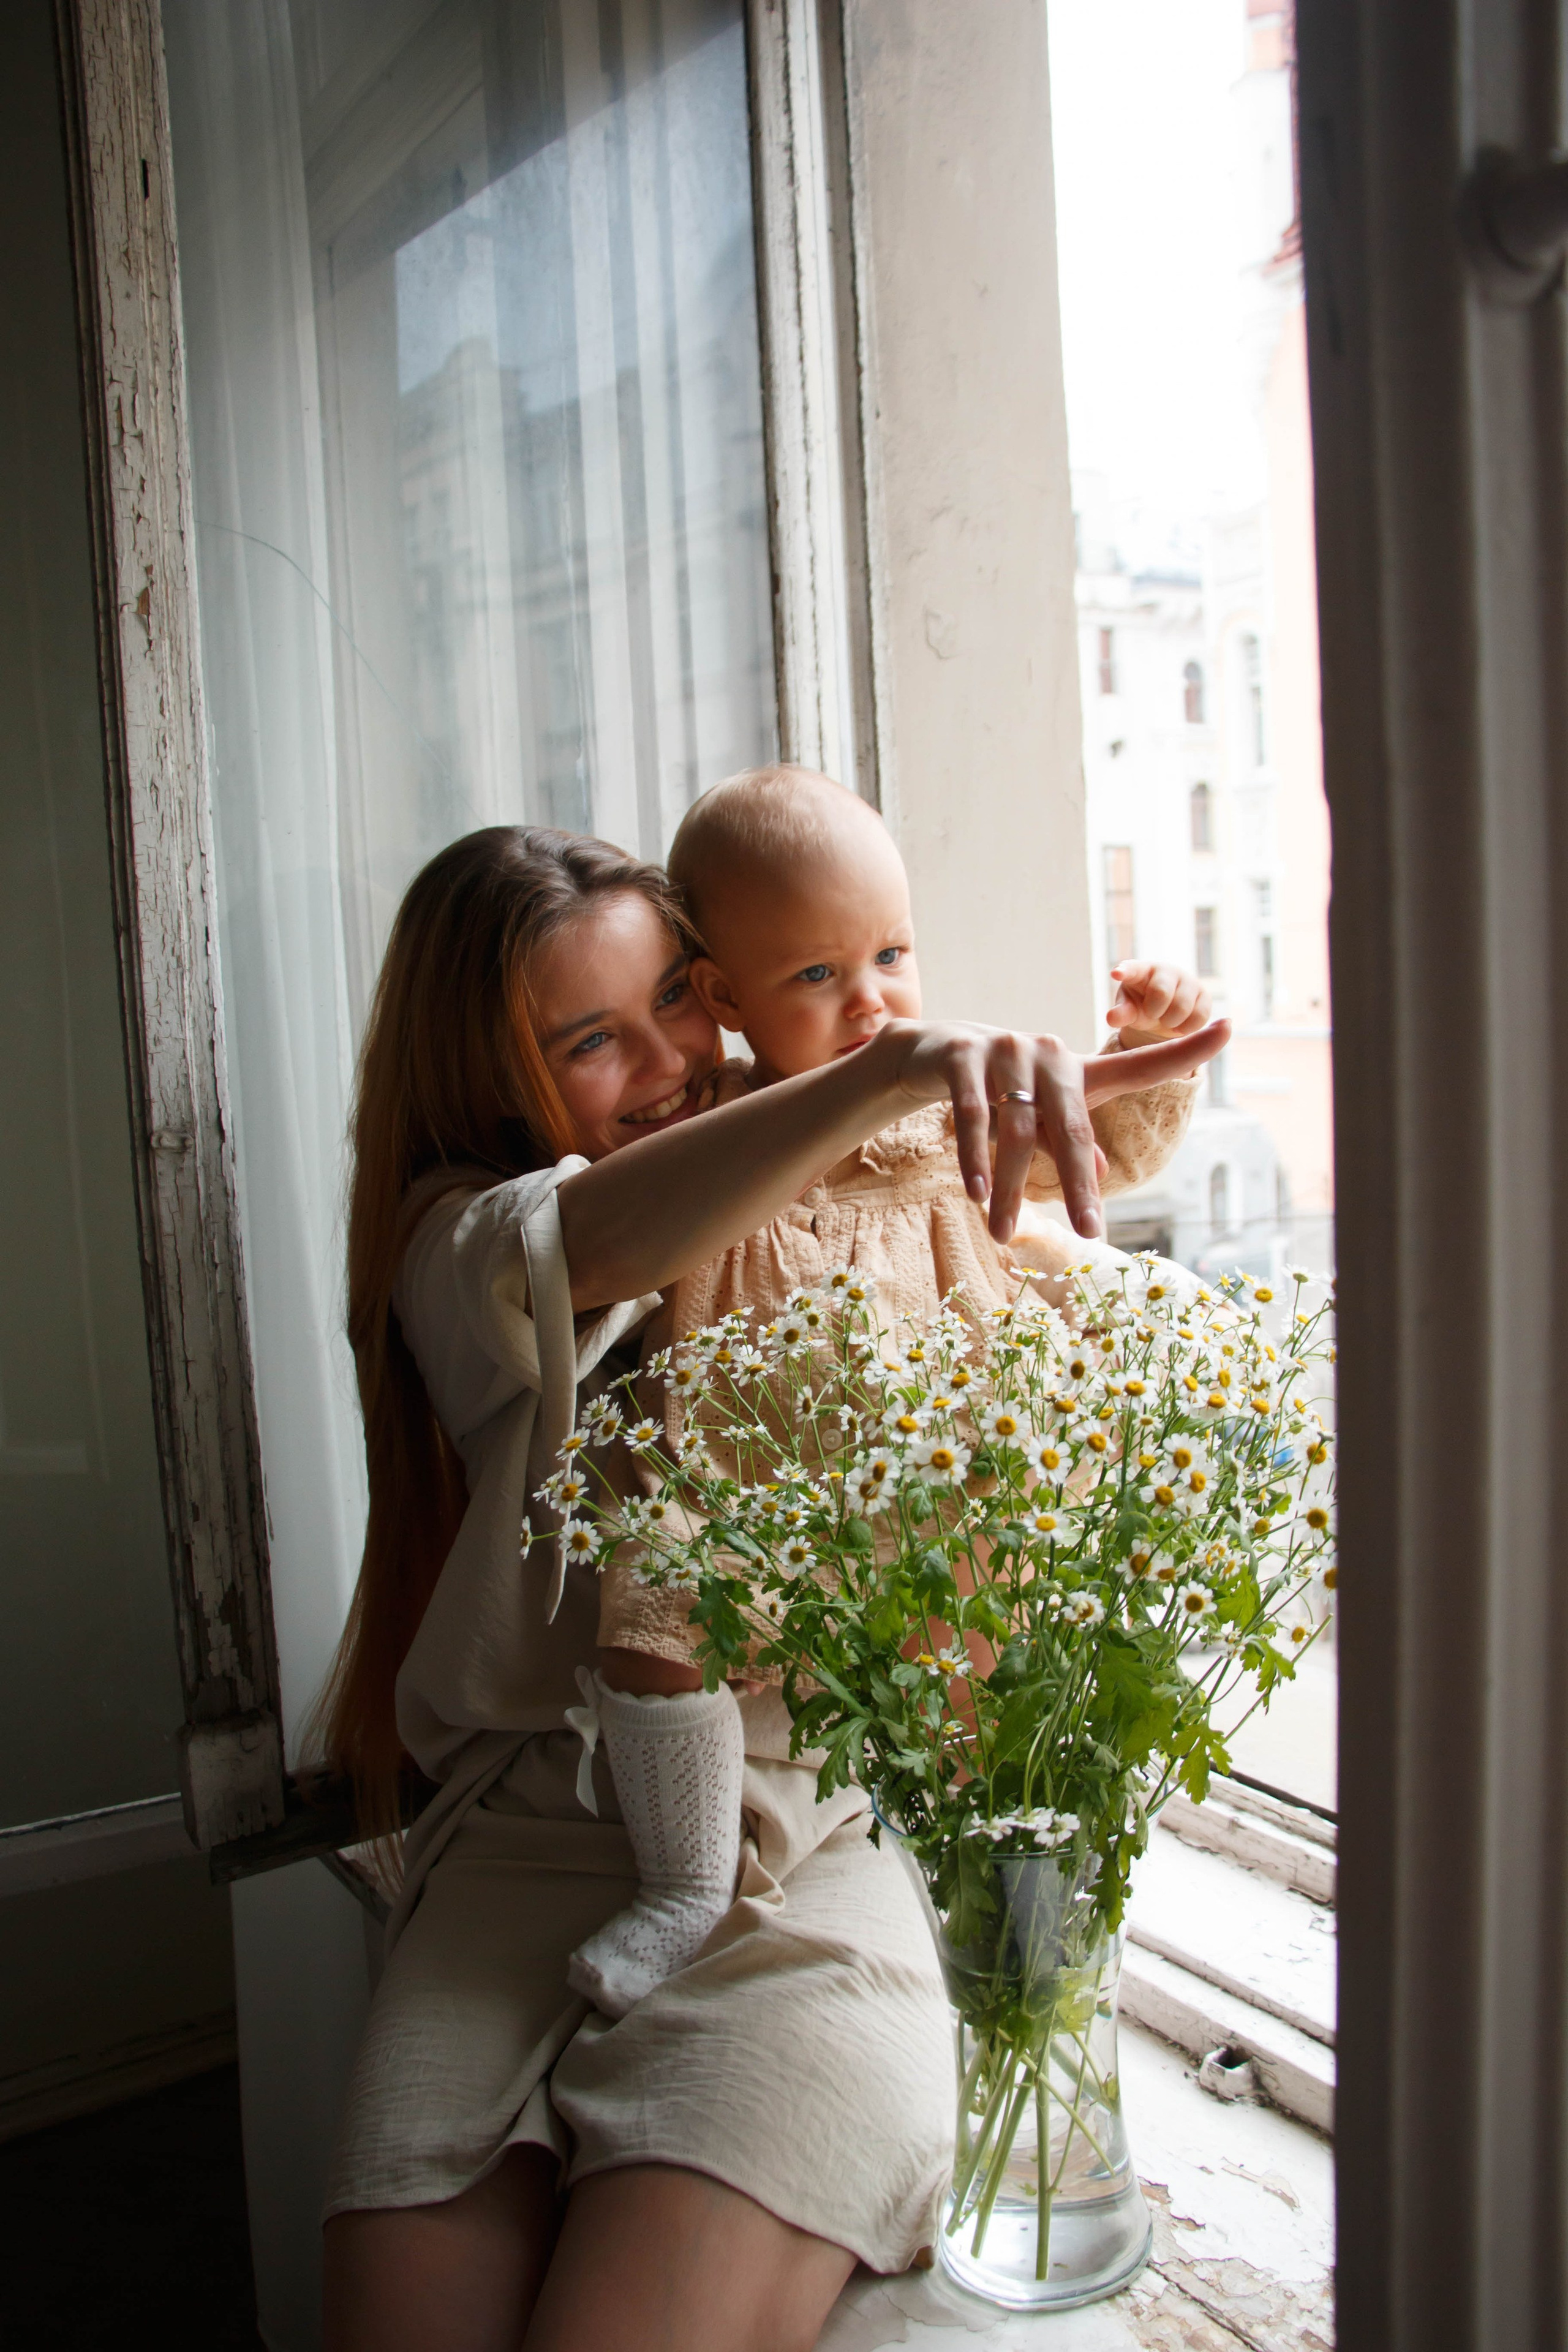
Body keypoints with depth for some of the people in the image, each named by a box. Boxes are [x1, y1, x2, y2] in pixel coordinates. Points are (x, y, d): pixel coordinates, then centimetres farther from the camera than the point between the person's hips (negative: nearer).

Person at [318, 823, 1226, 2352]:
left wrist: (1135, 1094, -3)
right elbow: (596, 1247, -26)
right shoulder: (461, 1247, -1)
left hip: (816, 1837, 1)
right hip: (547, 1826, 0)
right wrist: (898, 1066, -41)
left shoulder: (828, 1209, 9)